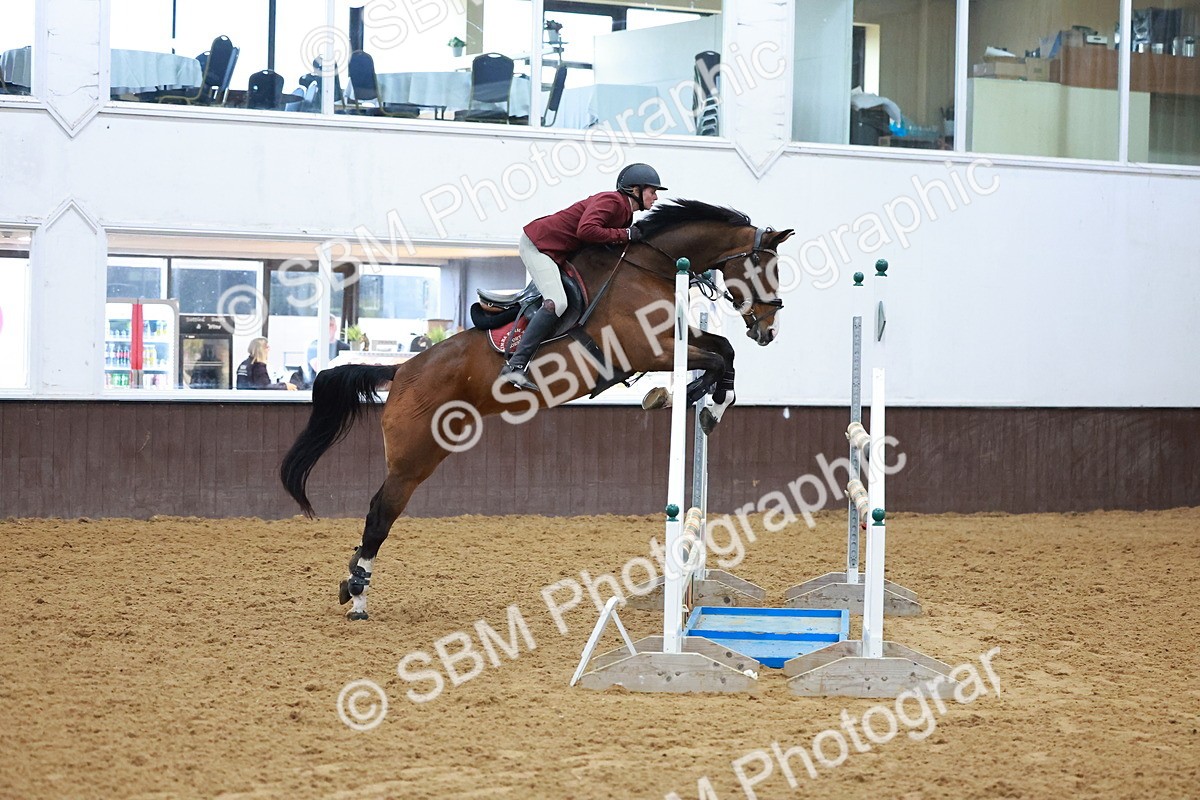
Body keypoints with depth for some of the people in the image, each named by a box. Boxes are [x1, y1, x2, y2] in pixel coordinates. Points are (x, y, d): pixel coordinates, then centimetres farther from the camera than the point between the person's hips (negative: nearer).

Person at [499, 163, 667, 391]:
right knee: (557, 303, -25)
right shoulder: (611, 201, -18)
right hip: (538, 245, -11)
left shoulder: (625, 214, 13)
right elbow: (586, 230, -32)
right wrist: (624, 235, -24)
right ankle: (515, 365, -30)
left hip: (559, 254, 11)